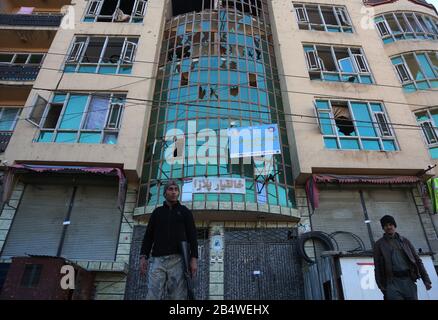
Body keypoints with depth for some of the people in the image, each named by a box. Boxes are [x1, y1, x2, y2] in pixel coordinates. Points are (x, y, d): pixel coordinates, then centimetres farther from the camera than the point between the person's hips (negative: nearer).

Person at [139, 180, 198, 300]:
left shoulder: (185, 212, 15)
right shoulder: (157, 212, 20)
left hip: (177, 260, -1)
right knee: (152, 295, -8)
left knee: (178, 296, -7)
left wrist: (194, 258, -5)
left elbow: (192, 236, 7)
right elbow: (148, 236, 15)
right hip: (157, 259, 2)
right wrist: (143, 256, 2)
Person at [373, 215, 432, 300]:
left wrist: (426, 280, 6)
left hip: (409, 280, 3)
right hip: (393, 282, -3)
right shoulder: (379, 244, 5)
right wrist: (381, 286, -2)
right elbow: (377, 267, 2)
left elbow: (417, 261, 13)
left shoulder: (405, 241, 14)